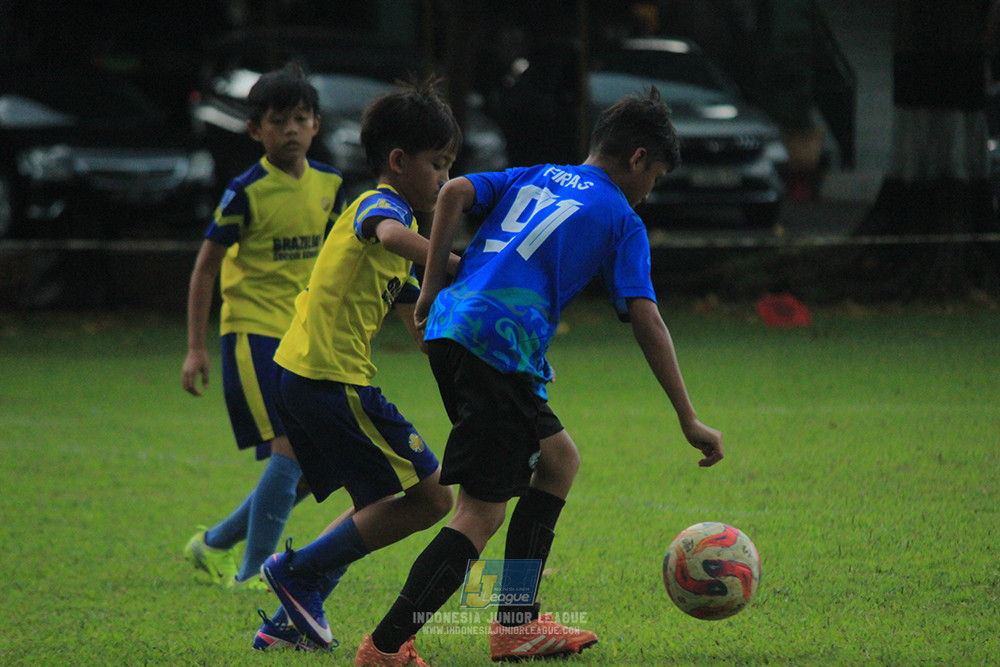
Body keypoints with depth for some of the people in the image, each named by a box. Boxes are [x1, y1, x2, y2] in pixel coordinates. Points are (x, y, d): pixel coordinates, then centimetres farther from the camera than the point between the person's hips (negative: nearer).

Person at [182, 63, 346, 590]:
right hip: (255, 332, -7)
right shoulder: (247, 192, -10)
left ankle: (216, 544, 20)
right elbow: (206, 267, -6)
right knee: (291, 448, -18)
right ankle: (251, 572, -10)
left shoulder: (328, 184, 7)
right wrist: (195, 347, -10)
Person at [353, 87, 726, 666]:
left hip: (451, 326, 8)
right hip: (498, 350, -8)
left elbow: (455, 194, 7)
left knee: (559, 459, 23)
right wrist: (690, 422, -1)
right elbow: (647, 321, -2)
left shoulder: (532, 178, 23)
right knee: (481, 512, -9)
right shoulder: (621, 220, 6)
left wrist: (433, 290, 9)